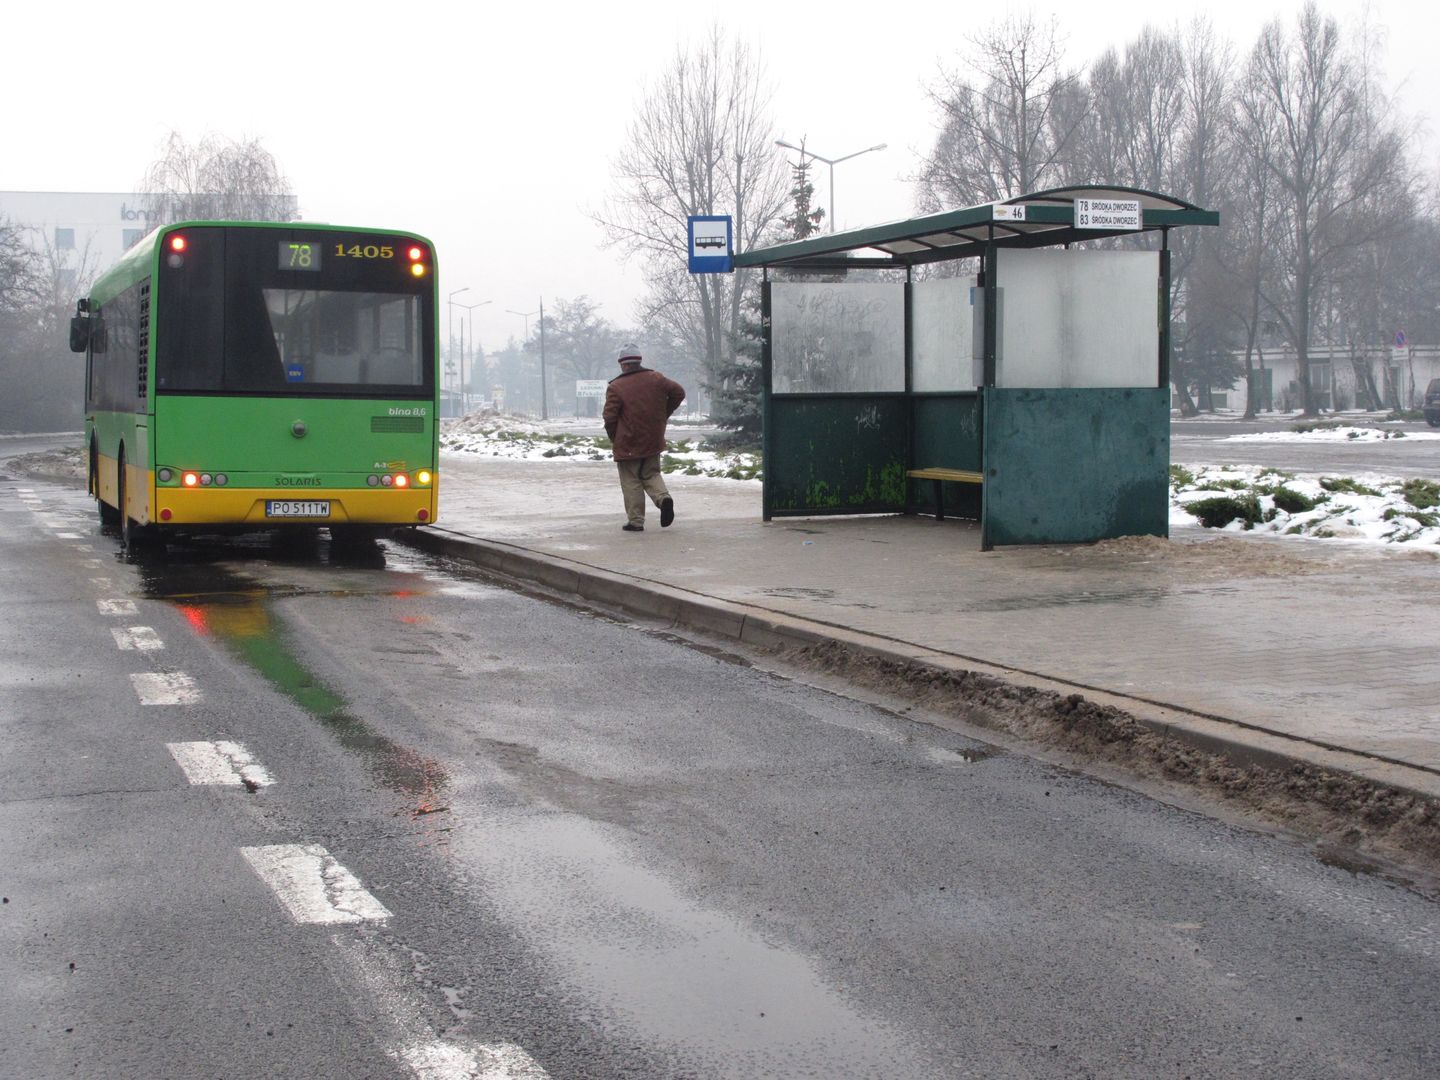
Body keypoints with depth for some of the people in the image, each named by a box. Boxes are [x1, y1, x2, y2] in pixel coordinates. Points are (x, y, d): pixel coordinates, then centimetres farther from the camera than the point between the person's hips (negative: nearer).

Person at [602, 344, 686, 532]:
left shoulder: (615, 387, -11)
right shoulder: (655, 379, 2)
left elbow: (610, 417, -12)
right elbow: (678, 392, 3)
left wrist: (614, 438, 6)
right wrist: (663, 415, 12)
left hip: (628, 444, -4)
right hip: (653, 441, 4)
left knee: (631, 482, 5)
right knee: (651, 474, 19)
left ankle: (636, 521, 5)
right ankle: (663, 497, -9)